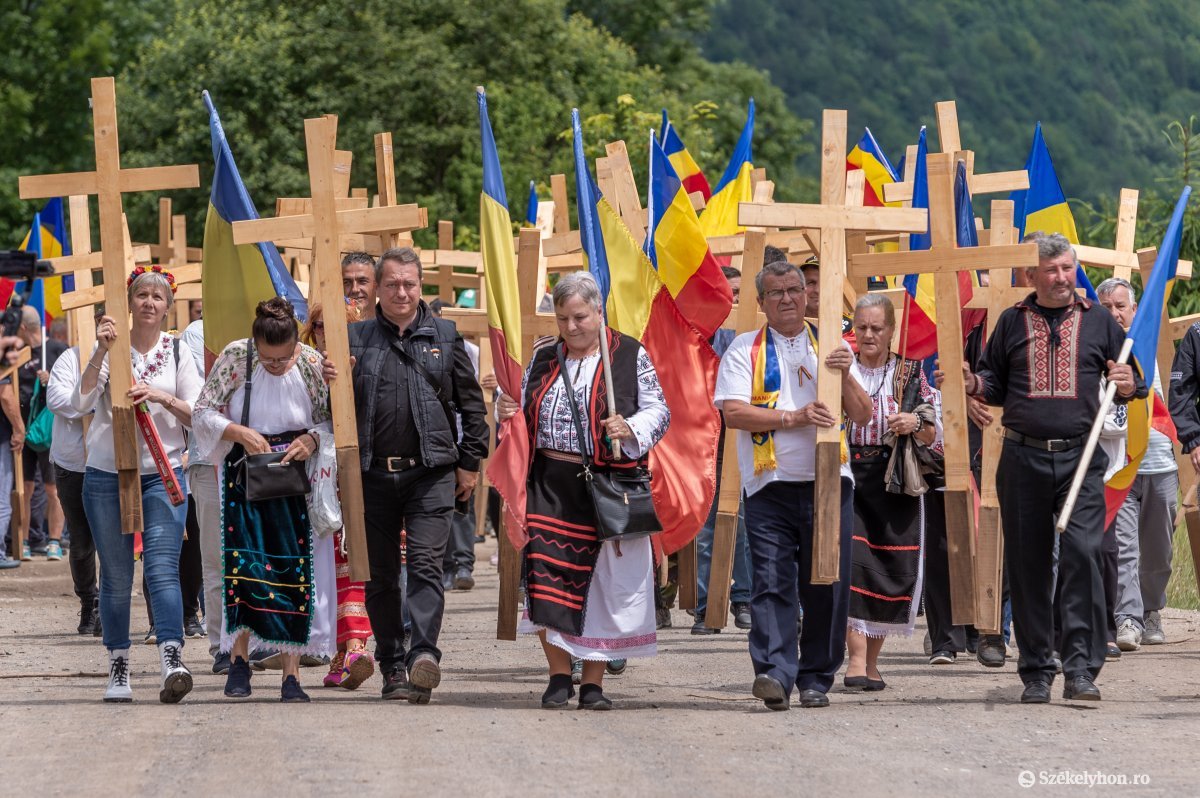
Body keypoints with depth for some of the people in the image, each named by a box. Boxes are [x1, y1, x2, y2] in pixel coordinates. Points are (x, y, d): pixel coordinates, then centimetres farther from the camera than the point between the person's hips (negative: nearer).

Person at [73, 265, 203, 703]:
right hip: (106, 474, 0)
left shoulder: (178, 353, 6)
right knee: (115, 576, 4)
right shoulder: (110, 349, 2)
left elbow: (198, 417, 1)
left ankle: (172, 659, -27)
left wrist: (163, 398, -17)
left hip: (163, 474, 0)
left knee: (162, 567, -15)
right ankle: (118, 667, 12)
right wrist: (102, 352, -22)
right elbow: (81, 401, -12)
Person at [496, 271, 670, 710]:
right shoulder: (543, 359, 14)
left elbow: (658, 411, 1)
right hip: (550, 482, 3)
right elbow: (527, 415, 21)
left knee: (602, 579, 1)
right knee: (548, 577, -8)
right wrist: (510, 412, -1)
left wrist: (631, 429, -18)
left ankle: (593, 681, 12)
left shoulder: (630, 356, 2)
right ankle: (559, 675, 3)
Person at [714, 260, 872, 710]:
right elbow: (732, 412, -5)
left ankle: (816, 678, 9)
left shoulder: (829, 347, 14)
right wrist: (793, 418, -14)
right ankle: (775, 673, -19)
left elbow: (863, 415, 8)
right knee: (772, 581, -12)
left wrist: (844, 376, -10)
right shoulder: (745, 350, 9)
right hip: (770, 487, -2)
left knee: (827, 584, 1)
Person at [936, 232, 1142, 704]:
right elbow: (996, 385, 17)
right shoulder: (1012, 323, 11)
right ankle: (1036, 672, 12)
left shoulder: (1098, 322, 10)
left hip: (1080, 459, -1)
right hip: (1023, 457, 1)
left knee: (1083, 552, -15)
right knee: (1028, 564, 4)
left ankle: (1081, 668, -14)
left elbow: (1128, 383, 16)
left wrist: (1129, 386, -7)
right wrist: (971, 384, -3)